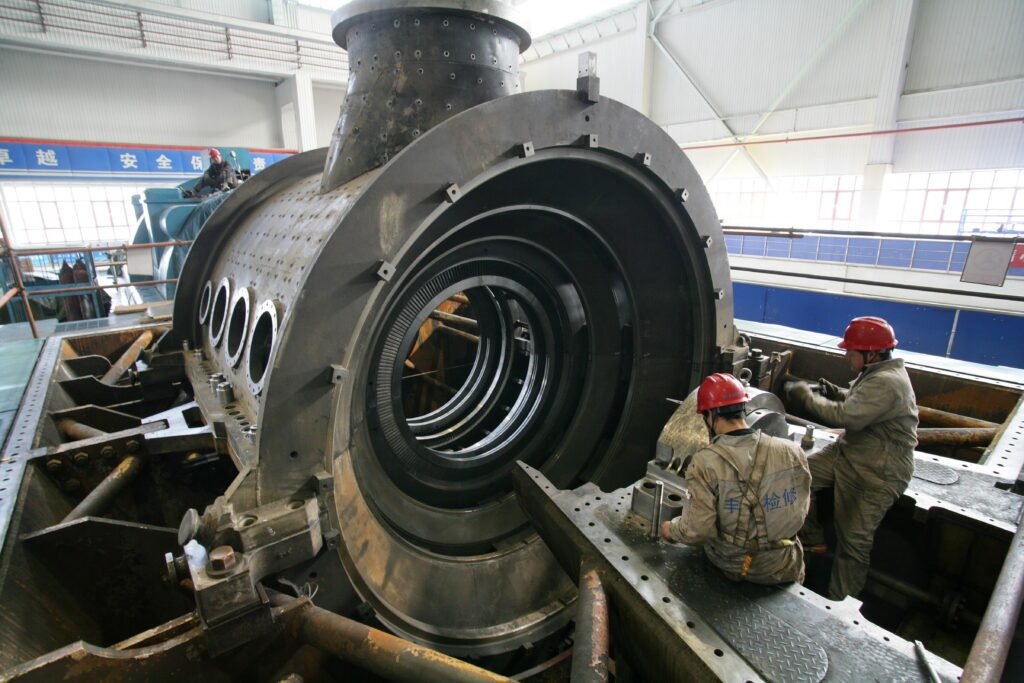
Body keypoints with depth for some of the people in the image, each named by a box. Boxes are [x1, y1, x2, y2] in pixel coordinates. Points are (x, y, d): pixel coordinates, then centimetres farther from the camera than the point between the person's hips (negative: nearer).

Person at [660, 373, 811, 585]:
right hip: (783, 568, 2)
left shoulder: (705, 463, -24)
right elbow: (800, 508, 1)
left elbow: (698, 529, -22)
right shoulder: (792, 452, -14)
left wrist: (671, 530, -1)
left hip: (730, 564, -2)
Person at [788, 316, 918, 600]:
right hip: (848, 451, 10)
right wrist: (837, 393, -1)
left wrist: (807, 397, -22)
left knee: (853, 540, -1)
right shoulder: (876, 372, 6)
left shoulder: (887, 383, -27)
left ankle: (840, 601, 15)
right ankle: (812, 540, 14)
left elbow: (847, 416, -33)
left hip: (876, 473, -10)